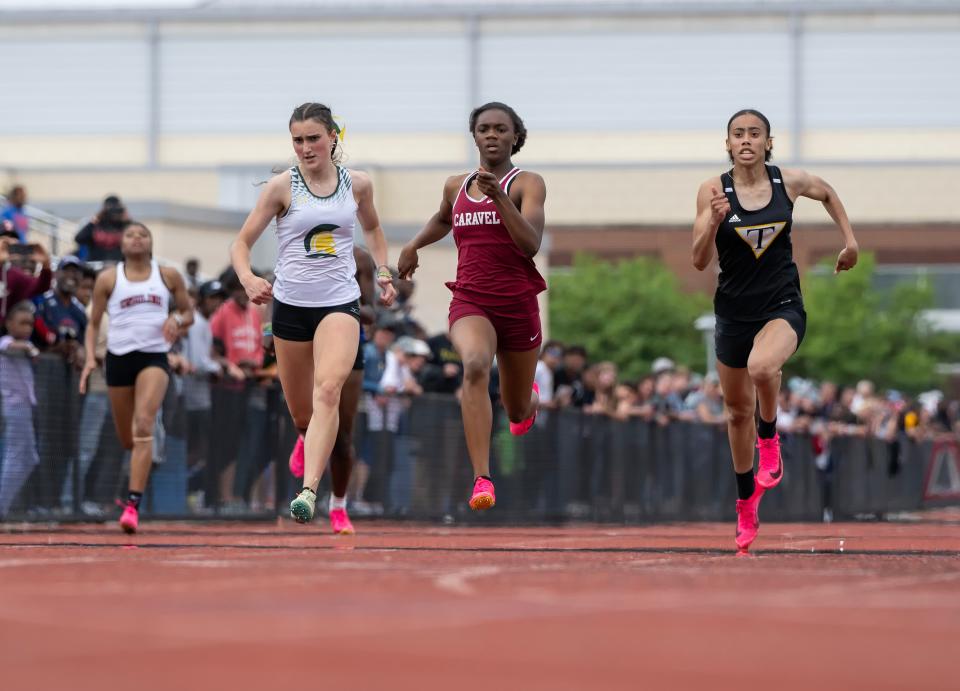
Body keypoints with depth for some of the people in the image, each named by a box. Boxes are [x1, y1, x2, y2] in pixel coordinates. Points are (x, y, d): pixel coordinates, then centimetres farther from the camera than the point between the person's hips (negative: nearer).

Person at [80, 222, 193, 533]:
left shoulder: (168, 276, 7)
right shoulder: (108, 279, 6)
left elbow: (189, 314, 16)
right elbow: (94, 323, 10)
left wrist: (177, 320, -8)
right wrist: (90, 357, -4)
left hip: (154, 357, -2)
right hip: (118, 356, 2)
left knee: (144, 425, -21)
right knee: (126, 439, 7)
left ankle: (133, 504, -26)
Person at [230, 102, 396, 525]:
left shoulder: (357, 184, 2)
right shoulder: (282, 187, -5)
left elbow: (372, 228, 24)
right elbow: (242, 243, -3)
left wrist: (384, 271, 11)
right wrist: (247, 278, -22)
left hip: (340, 303, -1)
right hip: (290, 304, 1)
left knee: (328, 389, -26)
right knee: (301, 413, 10)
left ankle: (309, 490, -35)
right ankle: (310, 442, 49)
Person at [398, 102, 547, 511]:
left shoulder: (527, 184, -3)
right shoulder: (456, 186, 10)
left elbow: (531, 244, -19)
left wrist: (499, 197, -27)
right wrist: (413, 245, 19)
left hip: (518, 304, -1)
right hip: (470, 301, 1)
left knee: (518, 410, 14)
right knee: (475, 364, -33)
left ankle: (529, 399, 57)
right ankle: (482, 481, -40)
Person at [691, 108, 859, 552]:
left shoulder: (790, 182, -4)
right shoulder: (713, 191, -7)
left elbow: (827, 194, 19)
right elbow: (699, 261, -10)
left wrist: (849, 240, 14)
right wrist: (713, 223, -26)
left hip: (783, 307, -2)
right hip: (734, 310, 2)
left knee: (762, 366, -35)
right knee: (738, 410, 14)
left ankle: (769, 440, -5)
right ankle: (746, 502, 35)